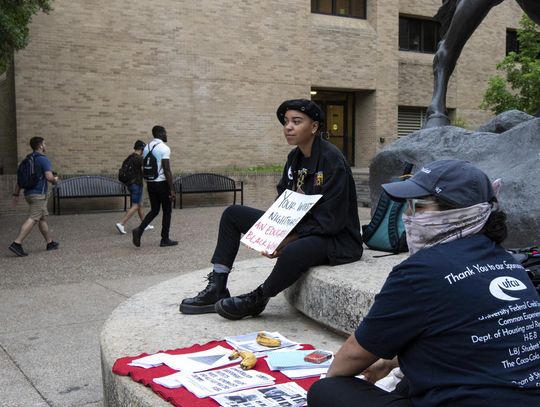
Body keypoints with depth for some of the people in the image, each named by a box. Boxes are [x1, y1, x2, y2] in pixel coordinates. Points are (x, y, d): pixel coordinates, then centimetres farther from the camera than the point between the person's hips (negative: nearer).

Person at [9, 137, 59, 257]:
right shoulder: (43, 159, -12)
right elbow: (49, 177, -22)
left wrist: (16, 194, 15)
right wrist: (55, 179, 1)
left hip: (29, 193, 9)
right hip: (39, 194, -9)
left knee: (43, 218, 17)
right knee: (32, 220, -12)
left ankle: (50, 243, 24)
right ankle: (17, 244, -20)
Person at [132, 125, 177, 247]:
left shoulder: (146, 147, 10)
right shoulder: (164, 148, -14)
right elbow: (167, 170, -18)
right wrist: (172, 189, -16)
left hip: (150, 183, 7)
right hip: (162, 183, -7)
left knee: (154, 210, 16)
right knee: (167, 211, 6)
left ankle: (139, 230, -4)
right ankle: (165, 239, 11)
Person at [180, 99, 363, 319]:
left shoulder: (332, 160, -18)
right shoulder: (295, 157, 7)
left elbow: (330, 219, -23)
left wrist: (290, 239, -27)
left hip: (334, 237, -9)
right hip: (296, 225, 9)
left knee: (292, 252, -42)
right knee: (233, 214, 8)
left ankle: (256, 300, -10)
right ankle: (217, 290, 5)